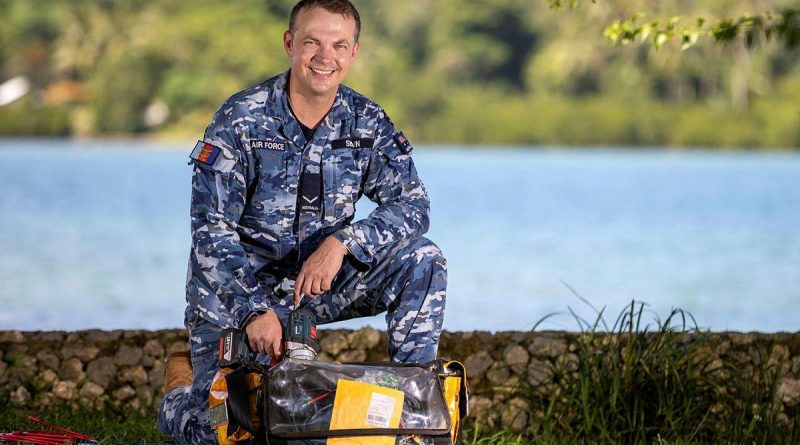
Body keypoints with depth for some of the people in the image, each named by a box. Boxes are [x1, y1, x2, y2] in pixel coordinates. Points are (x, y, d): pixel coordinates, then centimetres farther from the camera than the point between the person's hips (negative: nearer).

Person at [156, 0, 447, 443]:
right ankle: (182, 387, 22)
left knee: (422, 259, -18)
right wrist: (254, 309, -31)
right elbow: (210, 228, -19)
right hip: (234, 288, -3)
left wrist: (341, 241, -29)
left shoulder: (366, 123, -4)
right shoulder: (241, 118, -15)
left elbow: (413, 206, -12)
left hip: (317, 279, 4)